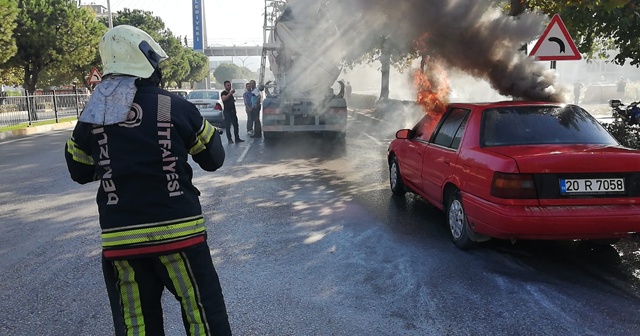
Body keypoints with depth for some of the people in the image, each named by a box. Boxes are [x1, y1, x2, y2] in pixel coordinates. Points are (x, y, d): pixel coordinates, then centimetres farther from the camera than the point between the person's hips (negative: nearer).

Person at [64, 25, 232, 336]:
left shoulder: (91, 116, 2)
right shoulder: (176, 107, -7)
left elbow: (80, 173, 15)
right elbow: (213, 159, 4)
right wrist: (207, 129, 22)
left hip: (120, 240, 4)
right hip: (178, 231, -3)